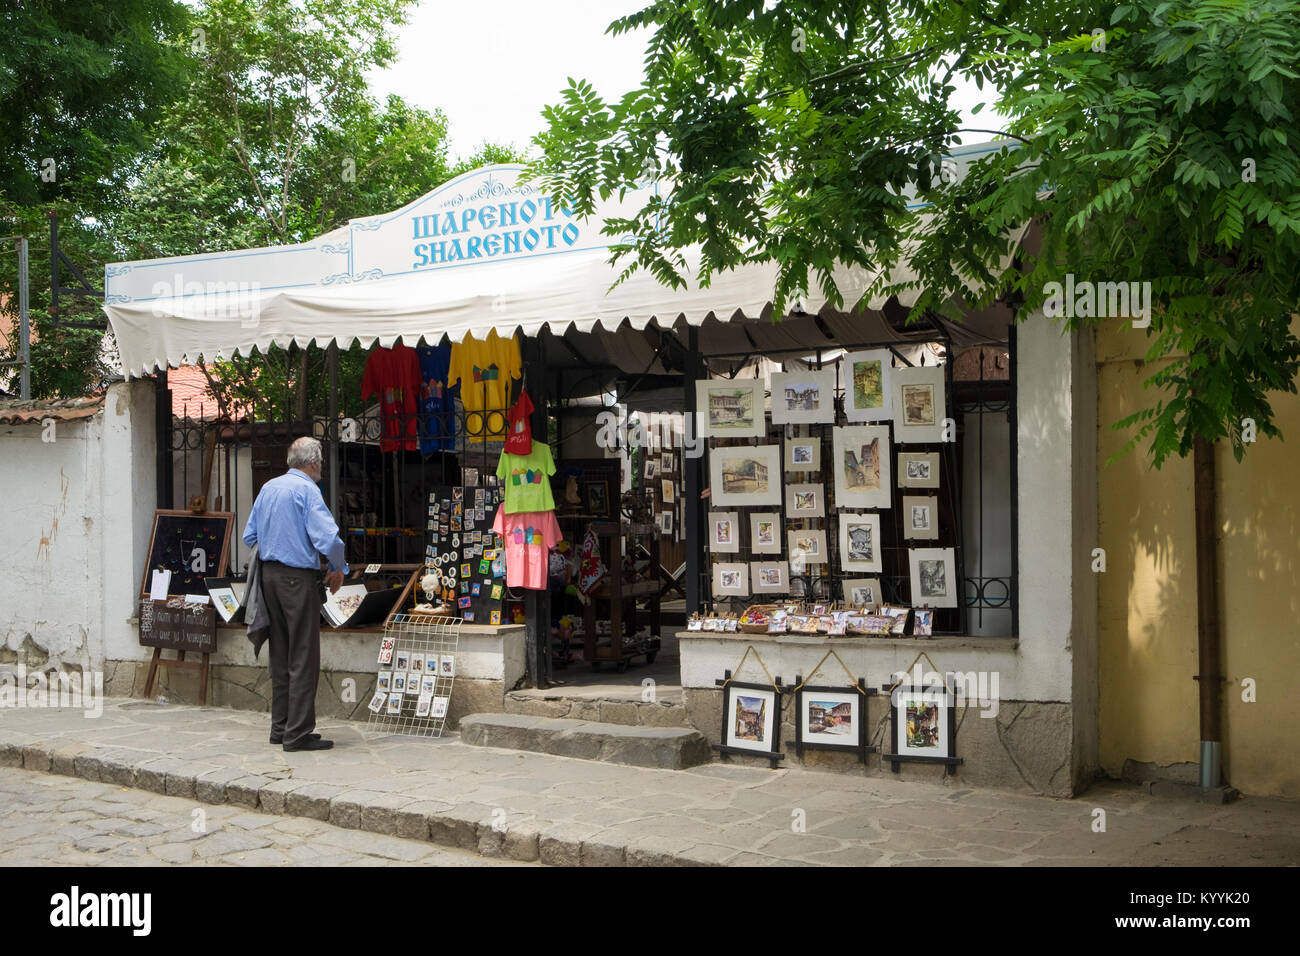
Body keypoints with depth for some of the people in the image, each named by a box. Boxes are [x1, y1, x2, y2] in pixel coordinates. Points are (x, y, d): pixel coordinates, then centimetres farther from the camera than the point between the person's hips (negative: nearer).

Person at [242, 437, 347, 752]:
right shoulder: (306, 489, -11)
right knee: (303, 657, -4)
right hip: (298, 577, -8)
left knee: (280, 655, 14)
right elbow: (328, 538, -19)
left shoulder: (268, 487, 12)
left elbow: (249, 536, 18)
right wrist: (338, 570, -3)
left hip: (269, 574, 8)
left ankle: (280, 727, 20)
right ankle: (298, 733, -4)